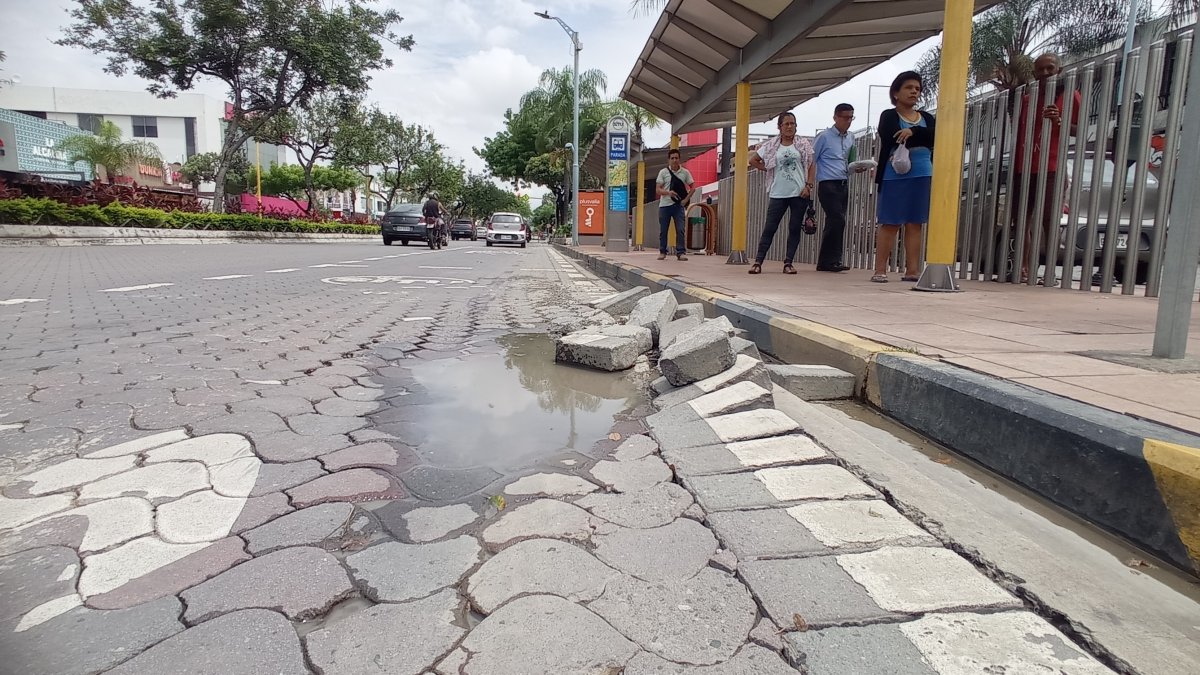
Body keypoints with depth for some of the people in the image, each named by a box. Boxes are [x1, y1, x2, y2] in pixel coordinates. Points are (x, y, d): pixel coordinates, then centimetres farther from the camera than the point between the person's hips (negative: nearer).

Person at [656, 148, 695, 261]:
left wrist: (686, 199, -3)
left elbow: (693, 187, 11)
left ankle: (681, 252, -4)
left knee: (680, 230, -7)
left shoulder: (685, 172, 5)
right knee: (663, 230, 5)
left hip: (678, 205, 0)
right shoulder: (663, 172, 3)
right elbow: (658, 190, -2)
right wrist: (668, 192, -21)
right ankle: (662, 252, 16)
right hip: (664, 205, 0)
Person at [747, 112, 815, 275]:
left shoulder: (803, 144, 5)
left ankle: (788, 263, 8)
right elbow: (753, 160, 15)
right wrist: (768, 169, 6)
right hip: (778, 194, 0)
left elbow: (811, 167, 3)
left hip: (799, 193, 0)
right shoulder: (771, 146, 7)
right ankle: (758, 262, 0)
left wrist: (808, 186, -8)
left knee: (795, 229, 2)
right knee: (769, 228, -2)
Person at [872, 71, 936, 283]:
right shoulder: (889, 117, 3)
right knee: (890, 224, -4)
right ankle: (880, 270, -1)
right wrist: (921, 138, -6)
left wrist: (913, 132, -15)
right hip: (895, 177, -4)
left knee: (915, 224, 3)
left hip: (922, 177, 5)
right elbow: (892, 139, -15)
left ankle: (912, 270, 5)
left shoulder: (927, 118, 16)